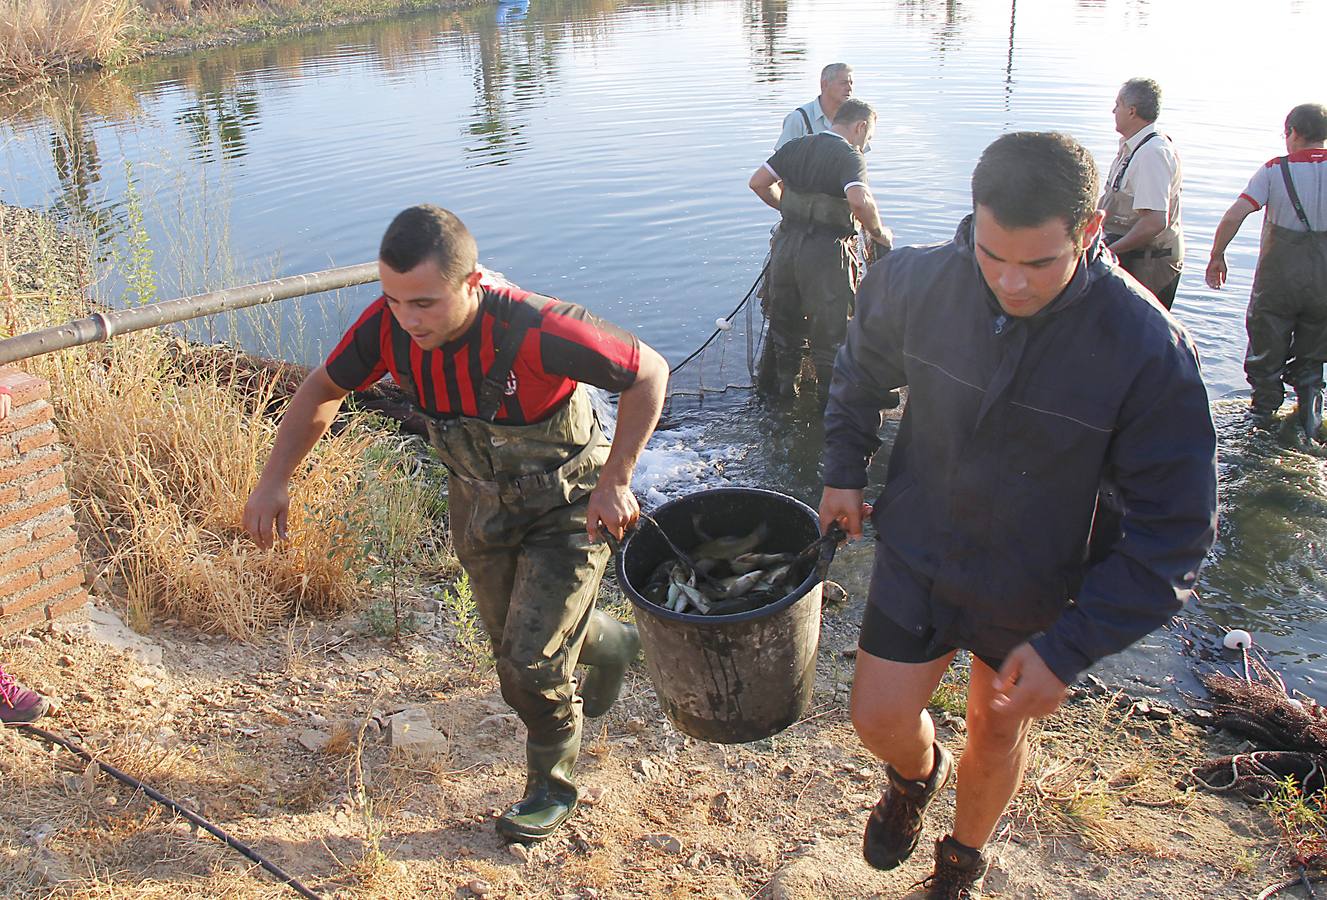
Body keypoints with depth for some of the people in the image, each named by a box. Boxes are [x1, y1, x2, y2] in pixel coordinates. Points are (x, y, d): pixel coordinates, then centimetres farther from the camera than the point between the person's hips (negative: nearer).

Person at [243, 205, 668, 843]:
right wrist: (275, 479, -15)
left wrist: (615, 482, -25)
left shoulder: (536, 332, -39)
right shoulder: (390, 324, -23)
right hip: (480, 501, 6)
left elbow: (649, 372, -25)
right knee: (510, 640, 21)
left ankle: (552, 787, 24)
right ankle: (611, 645, 54)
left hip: (566, 507, -6)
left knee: (529, 661, -6)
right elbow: (323, 390, -4)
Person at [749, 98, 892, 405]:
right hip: (824, 252, -6)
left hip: (785, 242, 6)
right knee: (830, 327, 8)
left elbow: (758, 182, 8)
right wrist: (878, 232, -11)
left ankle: (774, 383, 35)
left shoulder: (796, 146, 10)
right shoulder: (848, 155, -10)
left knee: (784, 319, 22)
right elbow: (860, 200, -27)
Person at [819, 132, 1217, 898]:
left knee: (999, 733, 17)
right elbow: (863, 365, 7)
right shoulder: (919, 281, -19)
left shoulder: (1150, 349, -27)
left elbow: (1173, 530, -20)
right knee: (879, 720, 5)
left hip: (1039, 592, -1)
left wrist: (1068, 649, -23)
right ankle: (919, 773, 44)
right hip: (919, 556, 2)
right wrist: (845, 469, 3)